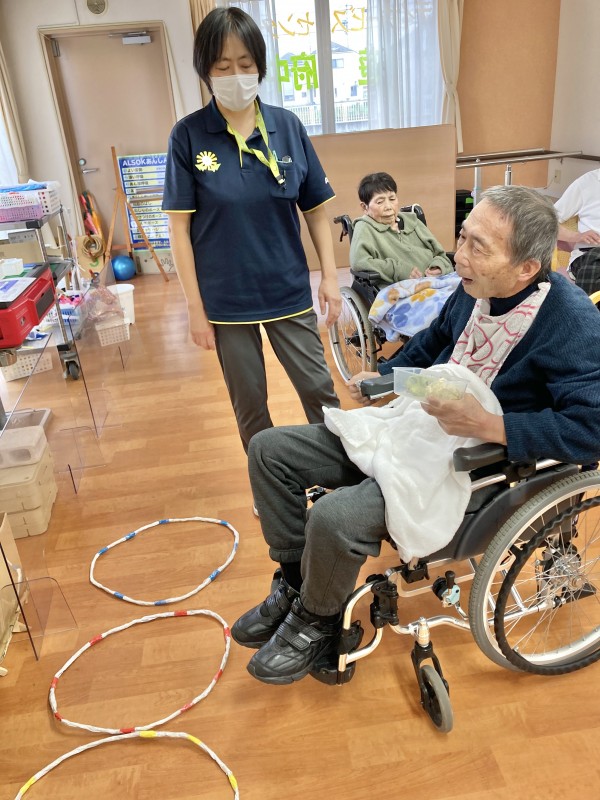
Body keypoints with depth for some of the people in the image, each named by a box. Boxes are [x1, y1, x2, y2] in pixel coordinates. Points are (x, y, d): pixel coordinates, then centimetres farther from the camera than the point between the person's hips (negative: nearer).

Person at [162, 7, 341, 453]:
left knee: (321, 392, 9)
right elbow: (180, 227, -6)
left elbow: (316, 210, 5)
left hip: (289, 293, 1)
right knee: (249, 407, 14)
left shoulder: (288, 126, -2)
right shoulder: (188, 136, -6)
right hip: (226, 300, -1)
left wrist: (329, 276, -1)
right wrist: (195, 306, -8)